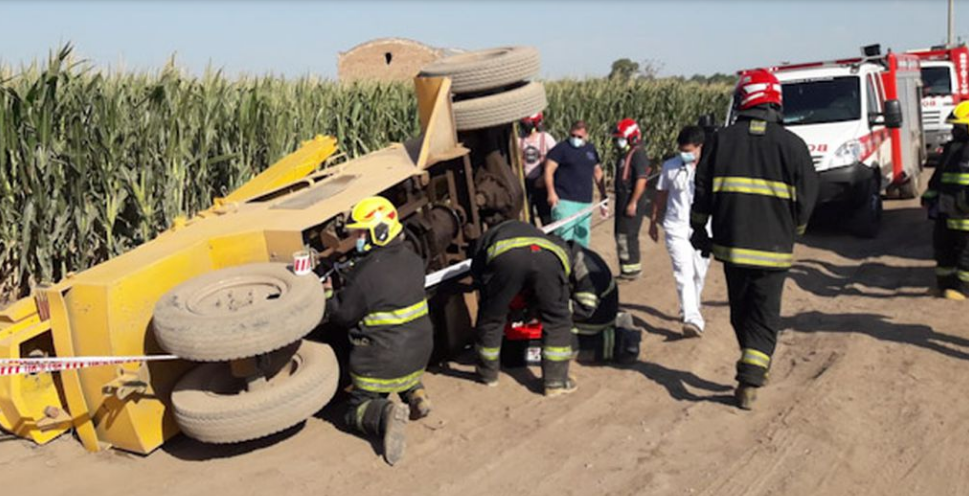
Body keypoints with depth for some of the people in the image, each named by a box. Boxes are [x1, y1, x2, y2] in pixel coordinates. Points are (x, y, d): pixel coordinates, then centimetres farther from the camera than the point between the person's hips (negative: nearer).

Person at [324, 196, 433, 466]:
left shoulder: (367, 272, -24)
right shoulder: (413, 261, -1)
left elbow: (343, 314, -14)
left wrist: (327, 297, 6)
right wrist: (349, 282, 14)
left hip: (382, 360, -7)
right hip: (418, 352, 7)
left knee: (358, 410, 10)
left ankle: (386, 414, -21)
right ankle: (415, 392, 11)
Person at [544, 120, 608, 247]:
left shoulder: (591, 149, 15)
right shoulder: (561, 148, -2)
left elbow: (598, 173, 22)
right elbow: (548, 170, -8)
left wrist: (604, 199, 20)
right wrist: (551, 192, -20)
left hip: (585, 203, 6)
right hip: (564, 201, -6)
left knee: (582, 240, 12)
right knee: (564, 239, -12)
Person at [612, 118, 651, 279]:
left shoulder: (638, 154, -15)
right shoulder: (624, 154, 14)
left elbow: (641, 180, -22)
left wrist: (633, 203, -24)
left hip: (632, 200, -10)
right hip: (622, 199, 10)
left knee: (627, 235, -7)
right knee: (620, 234, 15)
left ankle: (632, 269, 3)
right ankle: (626, 268, 25)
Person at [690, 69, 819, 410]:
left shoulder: (721, 139, -1)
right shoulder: (792, 144, -5)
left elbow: (702, 191, 3)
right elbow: (807, 200, 1)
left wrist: (699, 230, 16)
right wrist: (791, 232, 19)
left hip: (731, 244, 2)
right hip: (774, 248, -1)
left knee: (740, 311, 19)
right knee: (765, 317, 7)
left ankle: (753, 370, 32)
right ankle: (749, 382, -2)